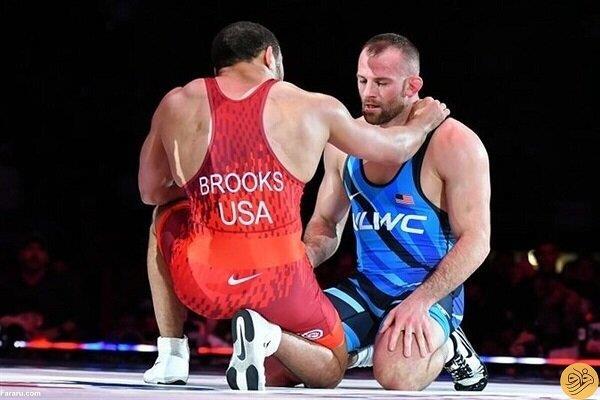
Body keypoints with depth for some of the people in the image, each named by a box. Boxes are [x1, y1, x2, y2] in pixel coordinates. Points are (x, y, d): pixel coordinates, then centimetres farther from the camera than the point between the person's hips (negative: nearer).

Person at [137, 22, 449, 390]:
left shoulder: (177, 106, 2)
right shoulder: (312, 108, 1)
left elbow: (150, 193, 17)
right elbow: (394, 148, 17)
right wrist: (423, 121, 40)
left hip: (202, 286, 2)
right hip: (280, 287, -2)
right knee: (331, 369, 26)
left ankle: (171, 354, 25)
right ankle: (269, 339, -9)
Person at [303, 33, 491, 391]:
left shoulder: (456, 145, -11)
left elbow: (476, 240, -13)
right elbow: (326, 222, 17)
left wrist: (420, 301, -24)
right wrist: (308, 255, -8)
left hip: (431, 293, -5)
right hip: (365, 289, 5)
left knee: (396, 374, -36)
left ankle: (446, 347, 1)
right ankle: (368, 349, 12)